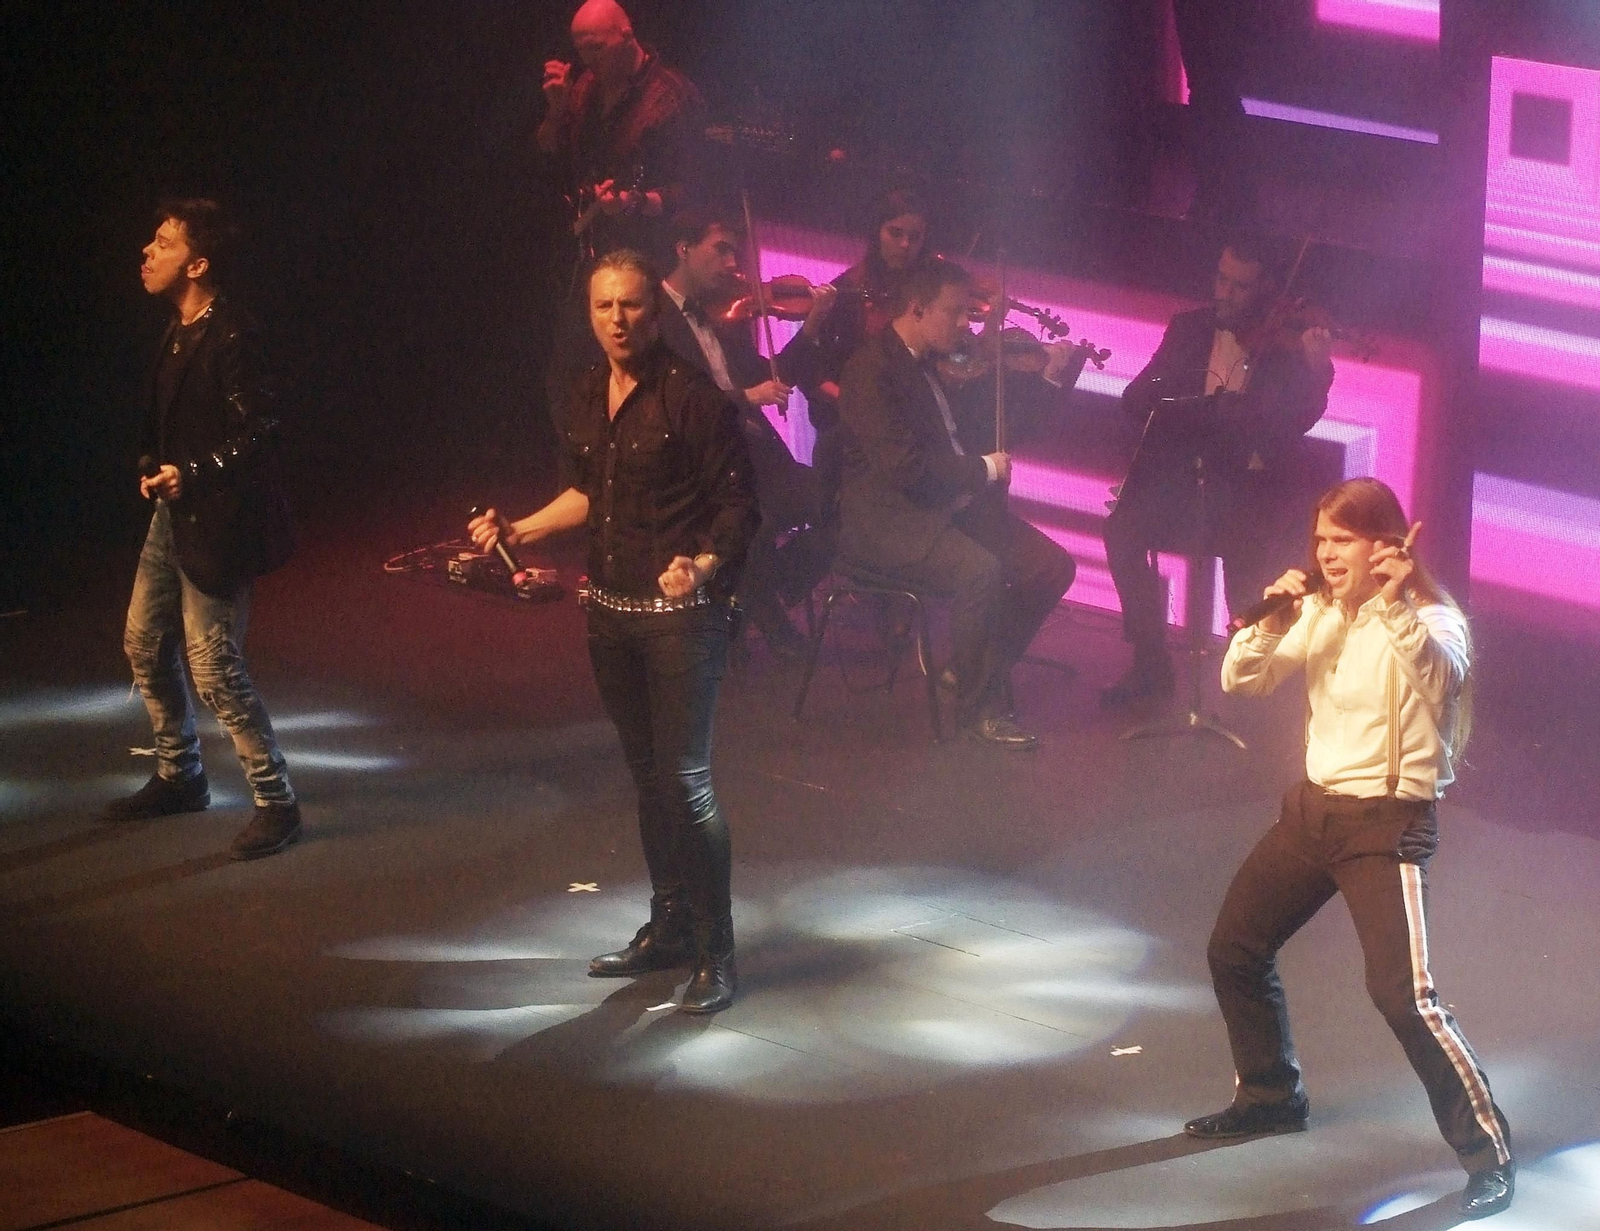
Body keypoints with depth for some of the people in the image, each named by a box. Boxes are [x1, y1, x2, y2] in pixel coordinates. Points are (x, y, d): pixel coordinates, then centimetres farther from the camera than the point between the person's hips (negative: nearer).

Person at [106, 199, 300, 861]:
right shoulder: (180, 330, 8)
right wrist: (154, 467, 1)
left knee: (214, 667, -8)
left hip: (214, 523, -10)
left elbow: (255, 435, -21)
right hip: (174, 513, 10)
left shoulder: (229, 336, -20)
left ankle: (276, 801, 3)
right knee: (145, 644, 19)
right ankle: (177, 776, 35)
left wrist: (190, 475, -24)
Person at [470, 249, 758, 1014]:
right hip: (610, 608, 7)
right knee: (646, 773, 16)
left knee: (684, 780, -8)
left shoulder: (691, 397, -14)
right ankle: (668, 927, 27)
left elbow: (738, 505, -13)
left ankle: (715, 952, -1)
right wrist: (519, 531, 13)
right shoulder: (589, 396, 7)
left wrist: (704, 565, -29)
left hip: (680, 613, -7)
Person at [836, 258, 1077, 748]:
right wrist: (984, 469, -15)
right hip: (886, 519, -9)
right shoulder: (871, 371, -14)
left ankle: (979, 664, 10)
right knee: (981, 570, -32)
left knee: (1052, 565, -6)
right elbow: (905, 464, -24)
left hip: (949, 506, 9)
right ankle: (979, 707, -16)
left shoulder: (929, 365, 14)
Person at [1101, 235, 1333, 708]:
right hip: (1182, 474, 3)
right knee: (1123, 526, -24)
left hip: (1250, 486, -3)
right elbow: (1136, 399, 4)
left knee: (1244, 539, -34)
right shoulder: (1188, 329, 13)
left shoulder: (1286, 343, 3)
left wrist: (1318, 371, -31)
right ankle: (1150, 662, -11)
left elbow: (1298, 419, -11)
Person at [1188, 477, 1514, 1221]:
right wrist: (1269, 625, -18)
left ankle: (1488, 1154, -8)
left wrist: (1395, 609, -50)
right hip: (1313, 808, 7)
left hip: (1387, 822, -7)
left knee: (1402, 994, -18)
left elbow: (1441, 673, -37)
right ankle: (1270, 1097, 38)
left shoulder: (1428, 621, -15)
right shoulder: (1319, 614, 3)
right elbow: (1242, 682, 0)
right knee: (1234, 950, 16)